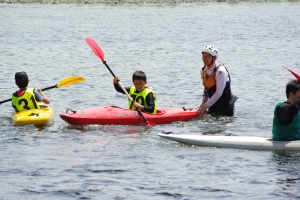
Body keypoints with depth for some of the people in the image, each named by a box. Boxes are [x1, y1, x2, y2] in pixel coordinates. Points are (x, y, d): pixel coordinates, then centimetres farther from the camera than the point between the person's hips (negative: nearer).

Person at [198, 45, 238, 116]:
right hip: (213, 104, 7)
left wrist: (205, 106, -27)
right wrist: (203, 103, -3)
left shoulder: (220, 71, -23)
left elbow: (219, 93, -26)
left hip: (225, 105, -7)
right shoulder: (203, 71, 1)